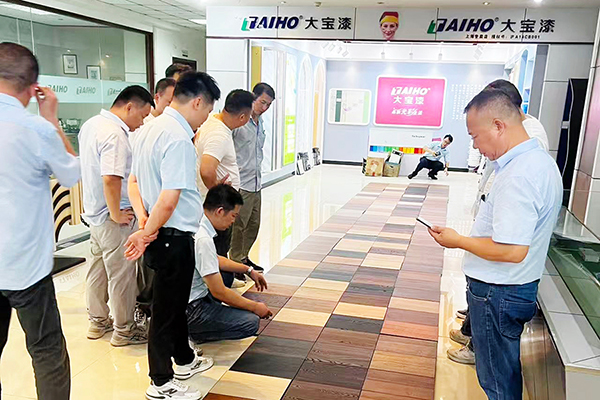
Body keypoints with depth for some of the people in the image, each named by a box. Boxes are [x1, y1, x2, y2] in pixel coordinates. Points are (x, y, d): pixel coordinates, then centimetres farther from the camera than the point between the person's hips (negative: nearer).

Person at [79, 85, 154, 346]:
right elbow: (111, 178, -33)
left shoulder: (90, 124, 10)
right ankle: (123, 330, 17)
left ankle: (97, 322, 34)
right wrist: (117, 214, -20)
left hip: (93, 212, 10)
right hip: (114, 218, -10)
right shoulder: (115, 134, -22)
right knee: (121, 275, 3)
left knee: (97, 269, 19)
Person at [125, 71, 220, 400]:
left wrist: (143, 219, -1)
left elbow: (134, 182, 12)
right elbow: (168, 200, -27)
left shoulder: (150, 129, 8)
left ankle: (185, 360, 44)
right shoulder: (178, 137, -22)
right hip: (173, 237, -9)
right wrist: (146, 234, -13)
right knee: (166, 309, 7)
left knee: (175, 302, 24)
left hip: (158, 235, 9)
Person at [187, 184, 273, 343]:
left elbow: (215, 260, 22)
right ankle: (192, 333, -4)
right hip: (190, 311, -10)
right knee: (251, 322, -14)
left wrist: (249, 270, 22)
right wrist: (255, 307, -9)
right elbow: (219, 292, -21)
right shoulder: (203, 240, -27)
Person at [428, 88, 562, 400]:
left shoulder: (517, 175, -27)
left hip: (497, 293, -10)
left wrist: (457, 241, -18)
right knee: (506, 372, 25)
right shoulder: (541, 160, 6)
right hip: (519, 287, 10)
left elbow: (512, 250, -31)